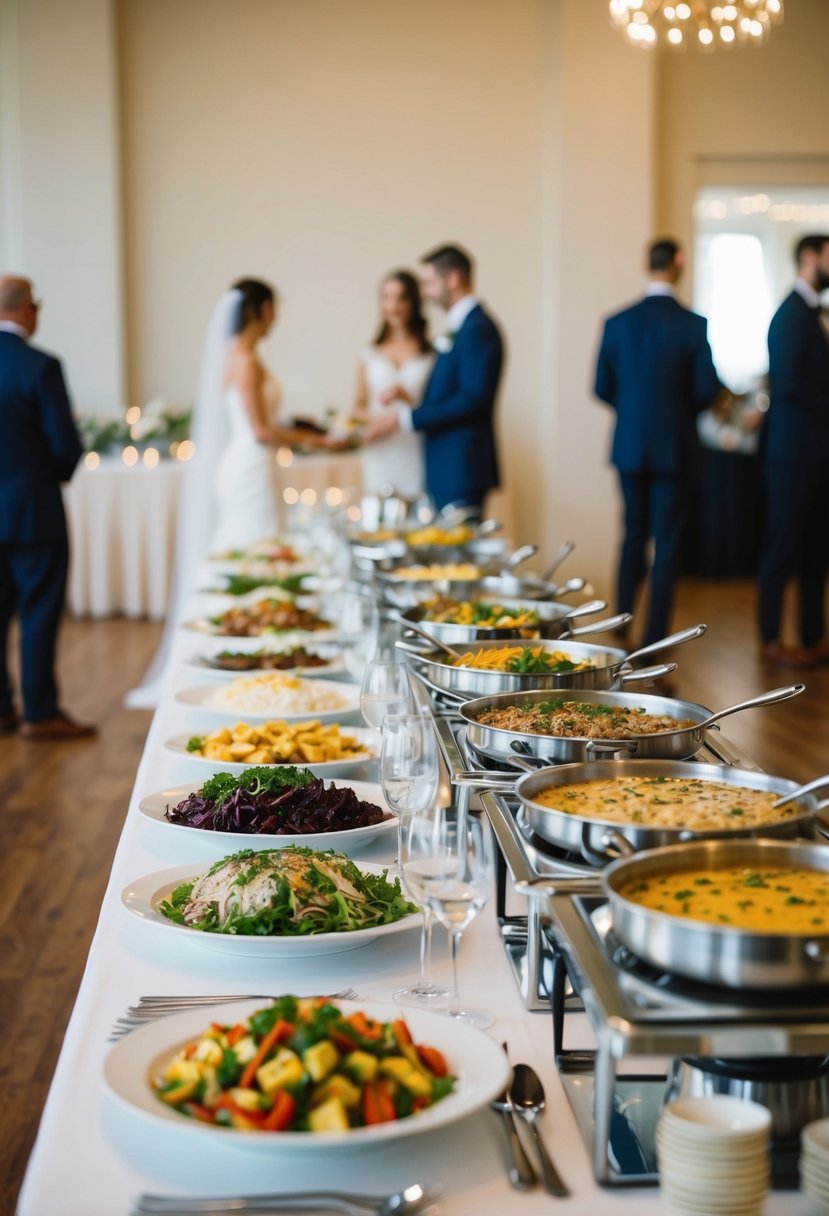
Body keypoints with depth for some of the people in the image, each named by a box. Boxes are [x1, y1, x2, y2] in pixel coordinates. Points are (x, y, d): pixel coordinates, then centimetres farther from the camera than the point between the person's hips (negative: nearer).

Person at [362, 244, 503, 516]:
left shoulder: (478, 329, -13)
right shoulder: (460, 326, 16)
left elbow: (473, 400, -21)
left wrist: (407, 418, -18)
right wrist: (412, 406, 4)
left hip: (461, 469, -9)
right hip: (445, 470, 9)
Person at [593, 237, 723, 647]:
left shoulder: (617, 323, -2)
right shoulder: (693, 325, -10)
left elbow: (602, 387, 2)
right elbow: (707, 389, -9)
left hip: (629, 445, 3)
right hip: (675, 445, -3)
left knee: (634, 534, 18)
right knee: (667, 540, 4)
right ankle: (655, 636, 5)